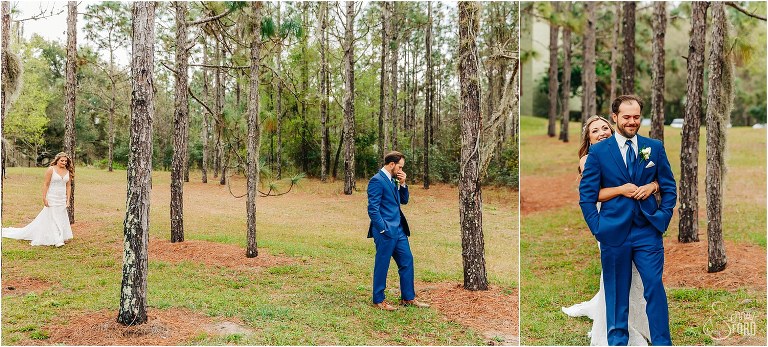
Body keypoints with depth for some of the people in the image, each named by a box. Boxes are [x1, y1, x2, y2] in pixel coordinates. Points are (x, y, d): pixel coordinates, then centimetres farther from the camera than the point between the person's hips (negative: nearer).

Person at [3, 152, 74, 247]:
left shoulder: (68, 172, 5)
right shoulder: (51, 169, -8)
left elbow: (68, 186, 8)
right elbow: (46, 184, -9)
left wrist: (68, 199, 4)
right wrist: (44, 198, -12)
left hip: (62, 199, 5)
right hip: (52, 198, -5)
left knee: (62, 218, 8)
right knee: (52, 217, -3)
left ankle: (61, 237, 16)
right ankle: (57, 240, -3)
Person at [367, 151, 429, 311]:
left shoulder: (393, 180, 14)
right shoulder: (377, 181, -14)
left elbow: (404, 200, 19)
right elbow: (373, 209, -18)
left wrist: (403, 184, 4)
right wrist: (384, 230, -17)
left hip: (398, 230, 9)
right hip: (385, 232, -9)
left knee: (407, 261, 11)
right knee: (382, 266, 3)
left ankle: (408, 297, 22)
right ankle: (378, 300, 16)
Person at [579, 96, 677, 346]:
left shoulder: (655, 147, 7)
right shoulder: (598, 151, 0)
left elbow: (669, 187, 11)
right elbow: (586, 194, 0)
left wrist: (662, 218, 1)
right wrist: (597, 227, -5)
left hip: (648, 231, 1)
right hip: (613, 231, -1)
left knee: (655, 287, -1)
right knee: (616, 292, 9)